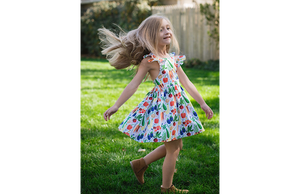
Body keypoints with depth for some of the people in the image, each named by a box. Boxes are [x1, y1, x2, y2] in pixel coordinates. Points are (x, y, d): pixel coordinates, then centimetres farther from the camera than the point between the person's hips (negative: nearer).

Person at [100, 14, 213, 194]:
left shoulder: (173, 58, 11)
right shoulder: (149, 60, -10)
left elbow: (186, 83, 15)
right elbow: (134, 85, -11)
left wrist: (202, 103, 16)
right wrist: (116, 106, -14)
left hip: (178, 105, 8)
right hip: (163, 105, -8)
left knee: (175, 145, 17)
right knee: (173, 150, 1)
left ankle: (141, 163, 30)